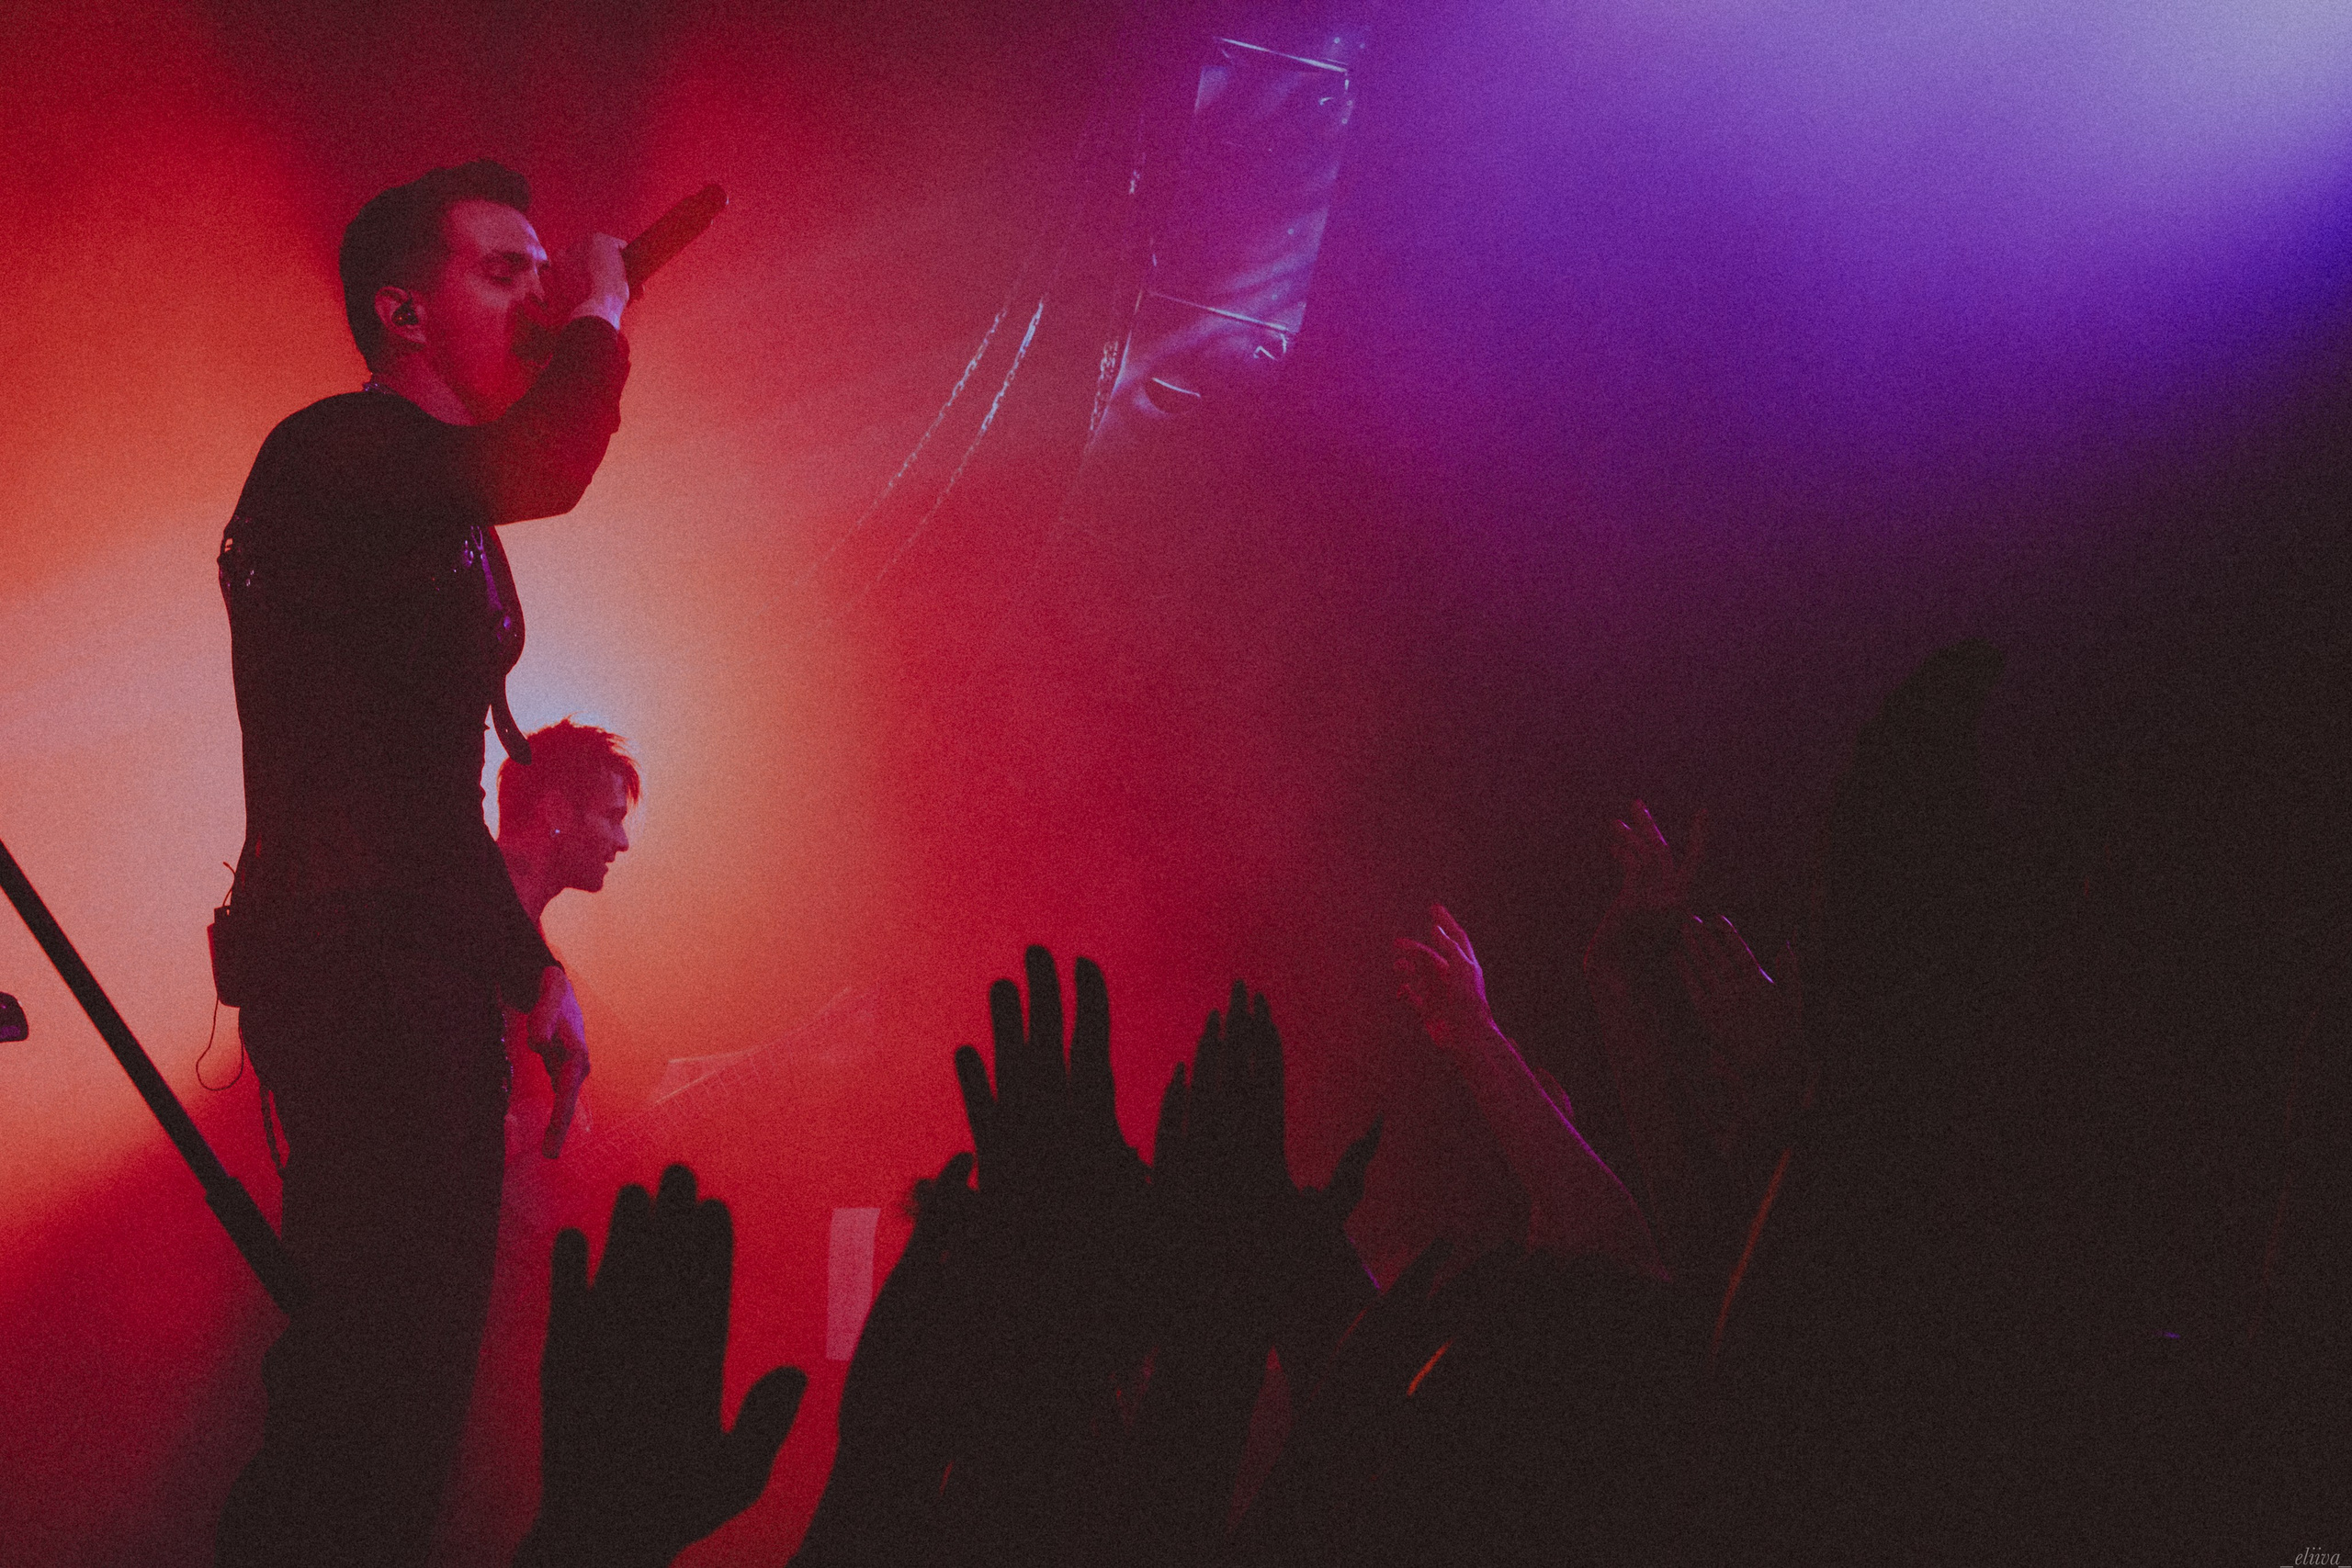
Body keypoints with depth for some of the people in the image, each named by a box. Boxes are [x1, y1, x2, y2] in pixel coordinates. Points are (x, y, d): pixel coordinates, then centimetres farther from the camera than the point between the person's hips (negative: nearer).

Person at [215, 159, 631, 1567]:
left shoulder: (444, 510, 22)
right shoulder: (337, 455, -9)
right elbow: (541, 469, -31)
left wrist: (528, 967, 24)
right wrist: (599, 319, -11)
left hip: (425, 975, 10)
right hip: (348, 966, -10)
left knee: (407, 1350, 11)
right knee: (387, 1343, -14)